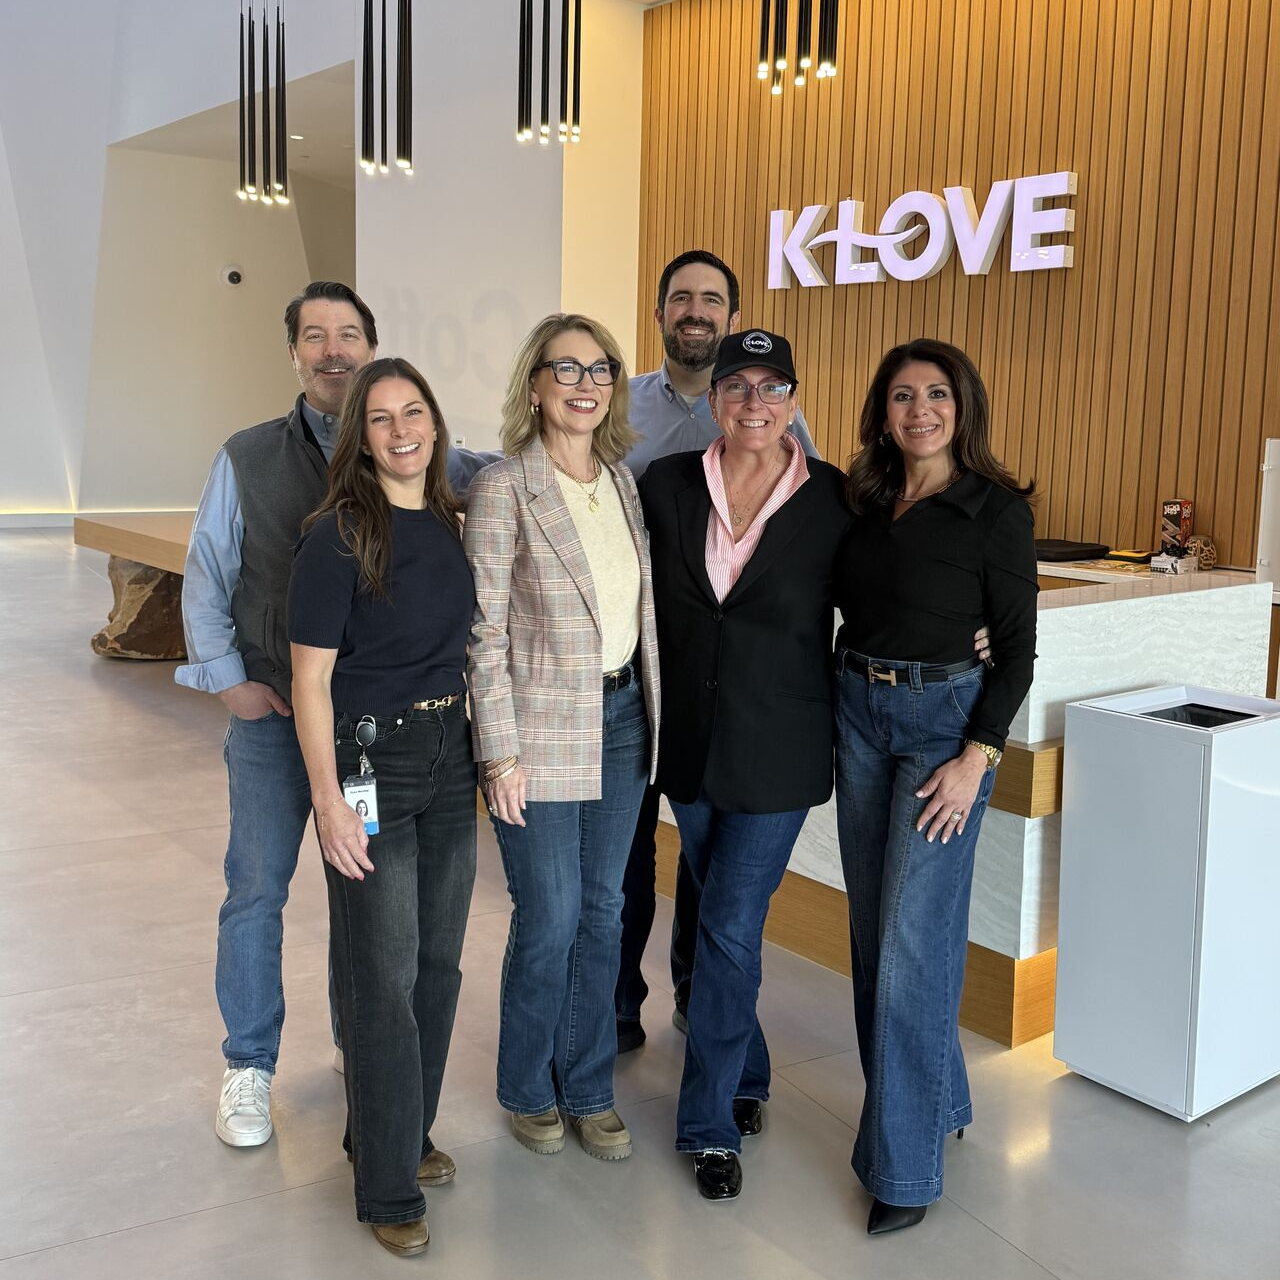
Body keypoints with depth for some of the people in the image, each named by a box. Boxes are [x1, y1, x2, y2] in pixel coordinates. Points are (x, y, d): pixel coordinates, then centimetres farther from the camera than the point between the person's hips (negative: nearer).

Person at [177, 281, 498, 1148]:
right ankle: (249, 1068, 24)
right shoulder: (248, 459, 2)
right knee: (257, 892, 6)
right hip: (274, 716, 0)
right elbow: (206, 577, 4)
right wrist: (228, 678, -3)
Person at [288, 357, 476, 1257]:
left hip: (449, 756, 6)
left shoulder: (452, 524, 5)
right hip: (370, 759, -6)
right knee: (383, 977, 1)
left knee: (439, 961, 14)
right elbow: (311, 679, -14)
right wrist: (329, 798, -17)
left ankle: (408, 1131, 35)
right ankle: (389, 1188, 16)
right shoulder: (339, 534, -13)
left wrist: (483, 752, 12)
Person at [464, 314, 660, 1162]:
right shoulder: (502, 489, -11)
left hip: (623, 715, 6)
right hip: (542, 726, -5)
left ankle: (588, 1089, 29)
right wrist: (500, 752, -14)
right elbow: (485, 631, -12)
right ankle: (528, 1089, 26)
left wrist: (651, 709, 11)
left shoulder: (623, 480, 7)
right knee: (550, 918, 2)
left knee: (603, 909, 13)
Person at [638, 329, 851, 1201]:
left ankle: (711, 1124, 13)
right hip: (691, 738, 4)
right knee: (724, 920, 17)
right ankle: (746, 1077, 38)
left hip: (778, 745, -3)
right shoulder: (667, 486, -1)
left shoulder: (835, 499, -8)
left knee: (731, 927, -3)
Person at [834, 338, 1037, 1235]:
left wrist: (976, 759, -14)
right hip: (857, 712, 6)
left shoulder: (997, 508, -8)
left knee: (912, 939, -8)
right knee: (873, 926, 12)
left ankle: (905, 1166, 3)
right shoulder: (865, 502, 7)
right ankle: (935, 1100, 31)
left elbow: (1017, 647, -8)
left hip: (945, 717, -6)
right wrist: (832, 718, 3)